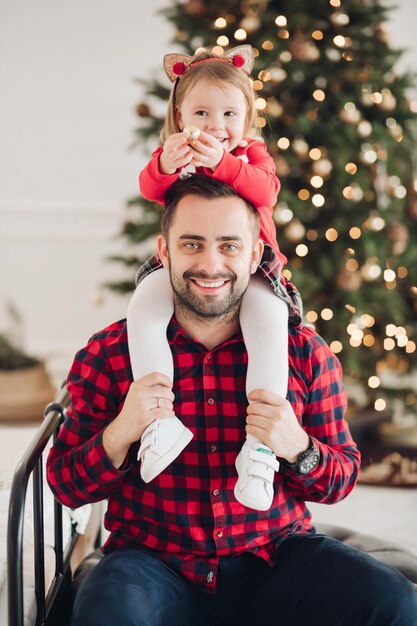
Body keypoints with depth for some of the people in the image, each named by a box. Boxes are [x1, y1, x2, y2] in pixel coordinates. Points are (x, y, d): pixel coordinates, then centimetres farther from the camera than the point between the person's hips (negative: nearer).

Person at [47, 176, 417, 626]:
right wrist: (120, 435, -18)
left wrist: (298, 450, -15)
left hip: (275, 556, 2)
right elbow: (65, 485, 3)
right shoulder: (110, 354, 0)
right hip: (154, 563, -2)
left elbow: (343, 479, 8)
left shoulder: (304, 352, 3)